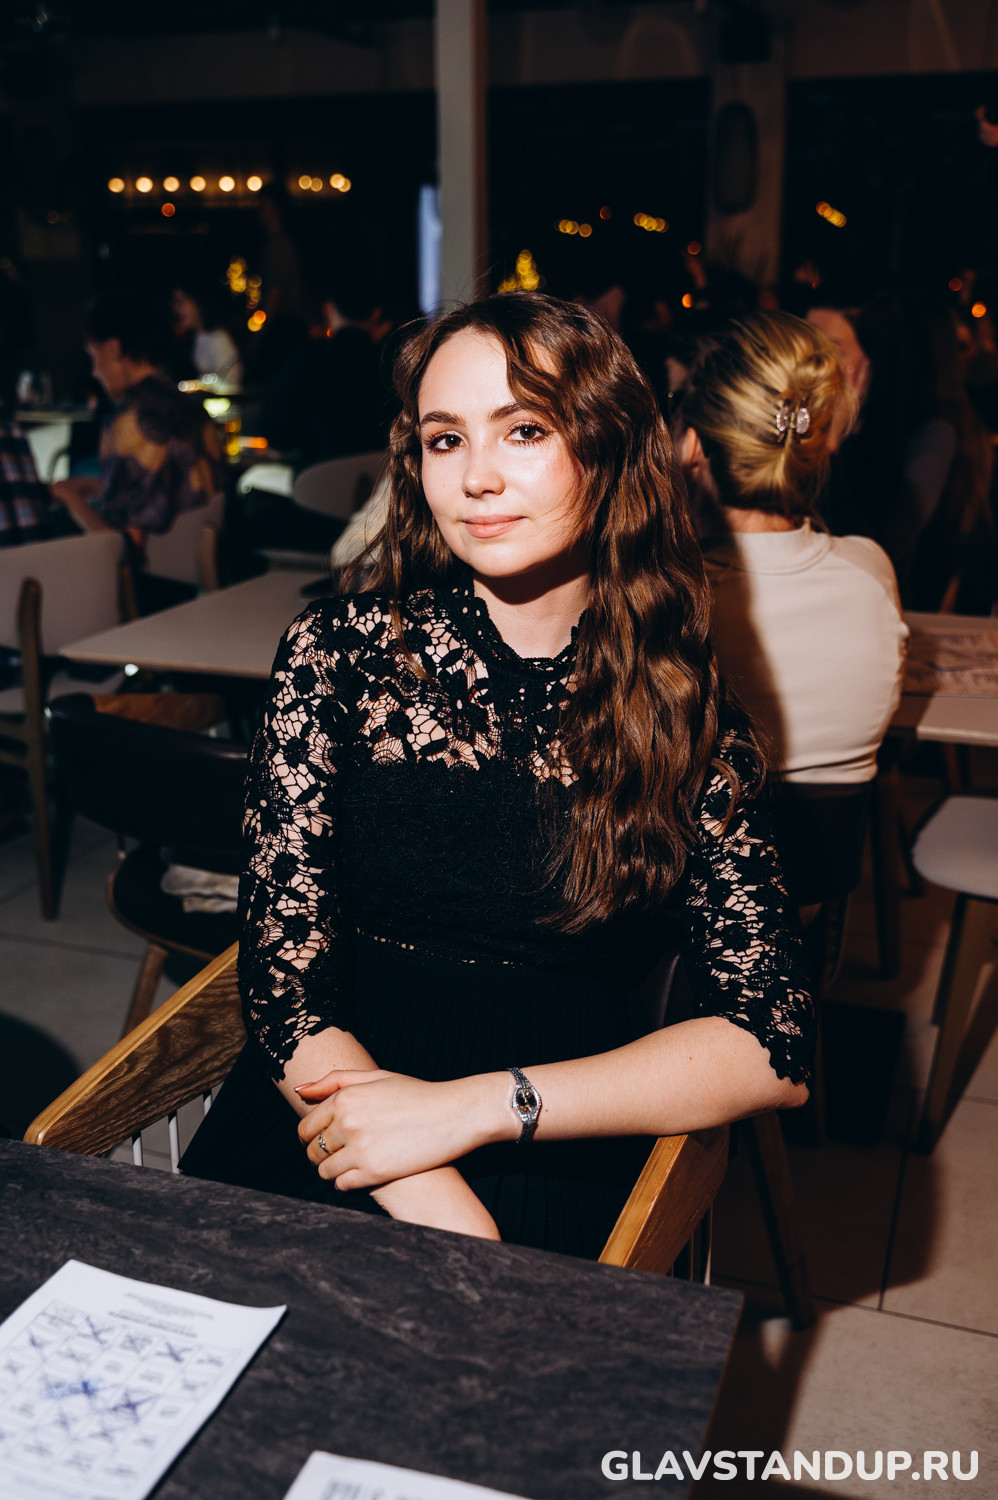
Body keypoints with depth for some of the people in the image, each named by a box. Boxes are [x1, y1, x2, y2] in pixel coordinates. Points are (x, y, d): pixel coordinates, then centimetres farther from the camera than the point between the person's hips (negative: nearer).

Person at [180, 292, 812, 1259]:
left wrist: (482, 1104, -15)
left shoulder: (683, 715, 2)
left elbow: (774, 1047, -3)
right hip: (328, 1133, 2)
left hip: (562, 1166, -1)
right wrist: (454, 1229, -17)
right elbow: (284, 969, -4)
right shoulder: (340, 650, 1)